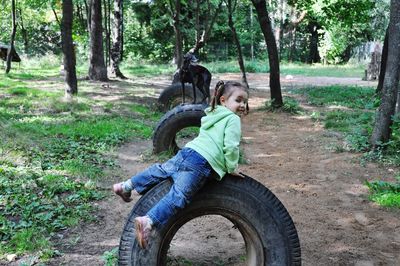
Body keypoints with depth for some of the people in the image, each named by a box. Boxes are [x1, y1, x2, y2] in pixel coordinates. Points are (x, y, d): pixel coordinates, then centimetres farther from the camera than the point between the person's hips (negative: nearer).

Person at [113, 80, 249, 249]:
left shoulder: (212, 115, 27)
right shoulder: (233, 119, 1)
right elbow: (231, 147, -9)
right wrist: (232, 168, 5)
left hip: (186, 152, 8)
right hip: (202, 164, -8)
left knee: (161, 170, 27)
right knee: (179, 194, -16)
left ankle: (127, 186, 31)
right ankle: (149, 222, -32)